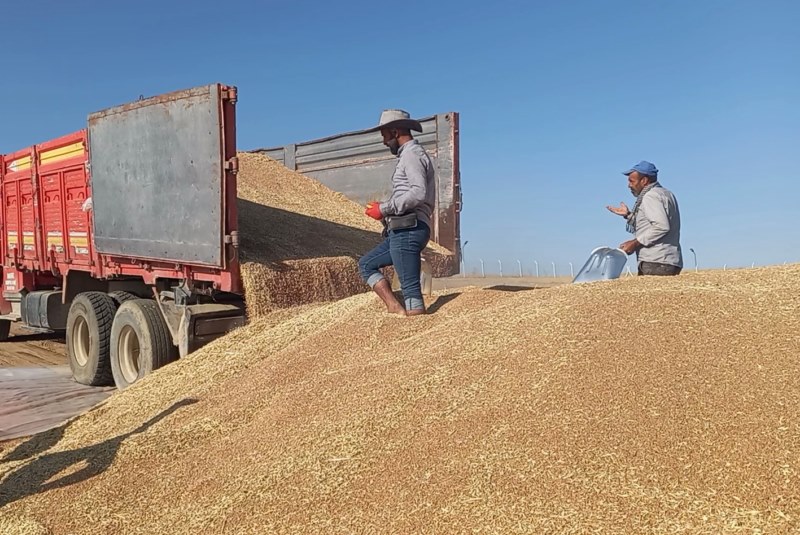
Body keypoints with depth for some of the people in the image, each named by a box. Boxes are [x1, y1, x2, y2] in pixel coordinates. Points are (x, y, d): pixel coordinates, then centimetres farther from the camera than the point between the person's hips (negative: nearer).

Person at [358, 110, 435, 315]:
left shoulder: (411, 154, -7)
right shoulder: (409, 155, 24)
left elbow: (418, 193, -22)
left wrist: (385, 209, -16)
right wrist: (386, 209, 14)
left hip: (408, 230, -11)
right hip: (402, 231, 11)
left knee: (410, 286, -11)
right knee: (366, 264, 14)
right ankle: (395, 309, 2)